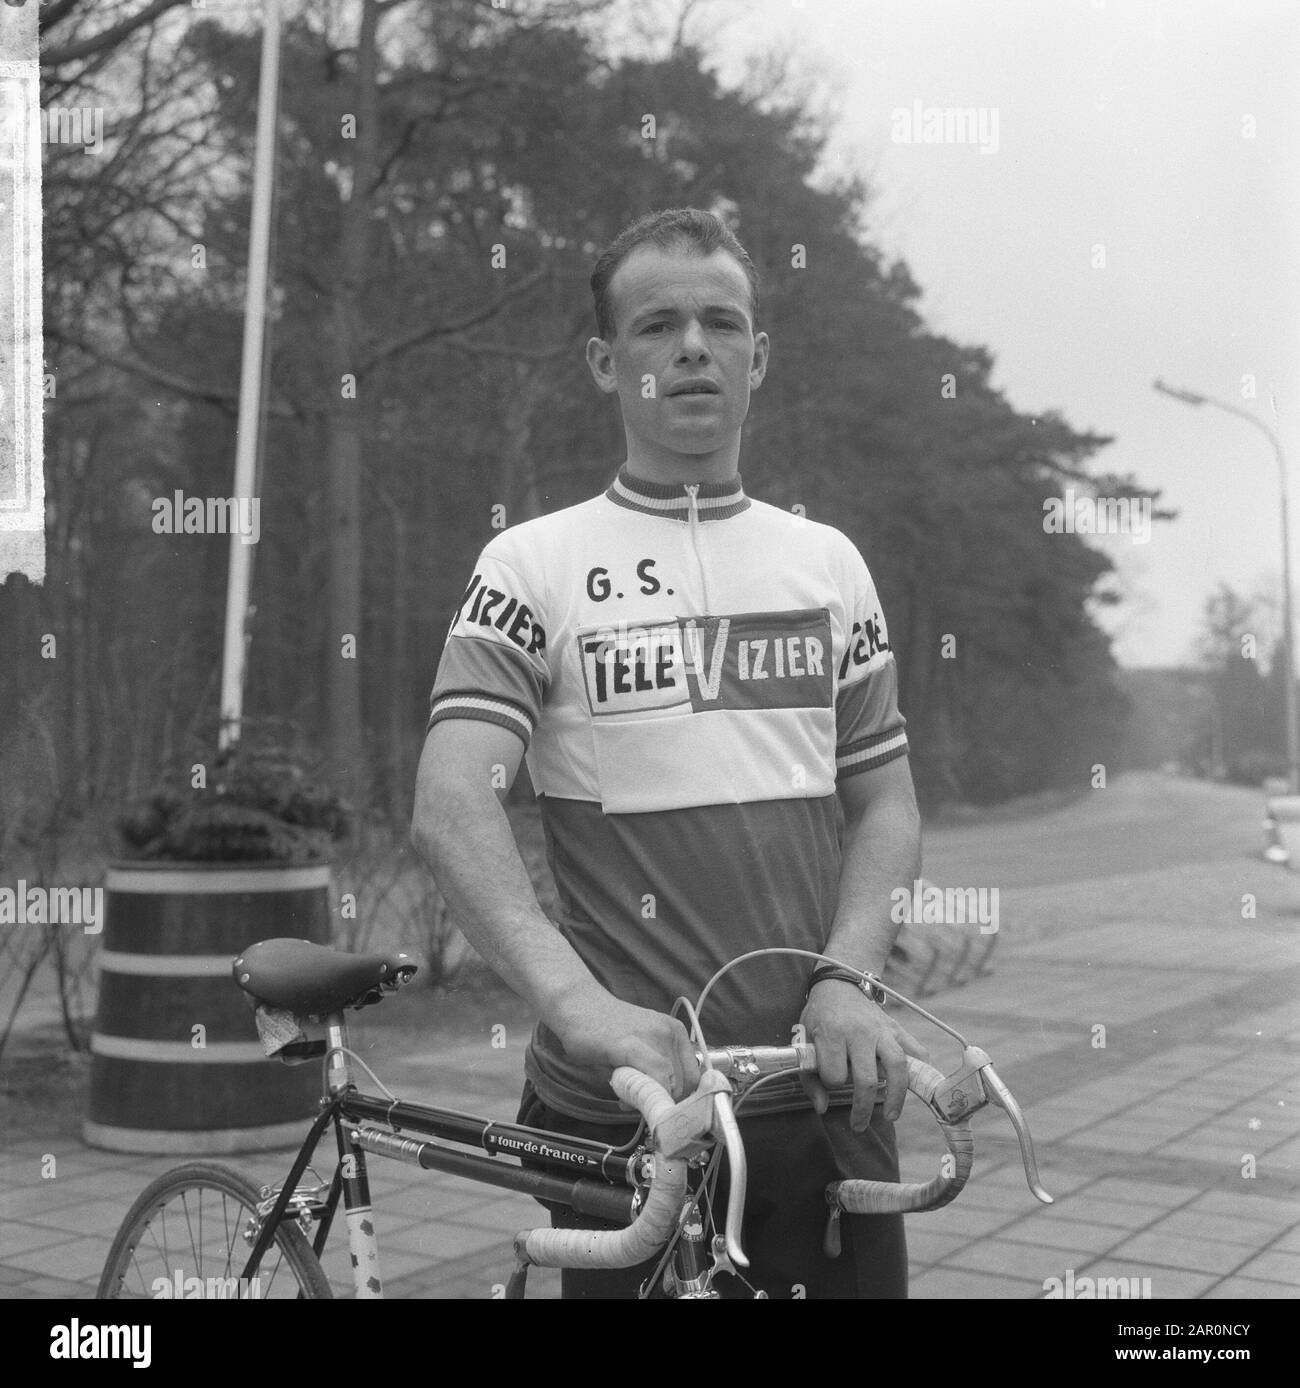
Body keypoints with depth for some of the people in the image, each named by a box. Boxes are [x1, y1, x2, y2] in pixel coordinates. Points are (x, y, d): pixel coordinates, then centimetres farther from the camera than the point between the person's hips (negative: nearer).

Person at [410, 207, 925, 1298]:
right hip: (621, 1108, -3)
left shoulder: (829, 563, 10)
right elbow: (450, 805, -15)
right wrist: (578, 1001, -29)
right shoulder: (534, 566, -3)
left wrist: (847, 979, -9)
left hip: (825, 1094, 4)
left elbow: (885, 801, 9)